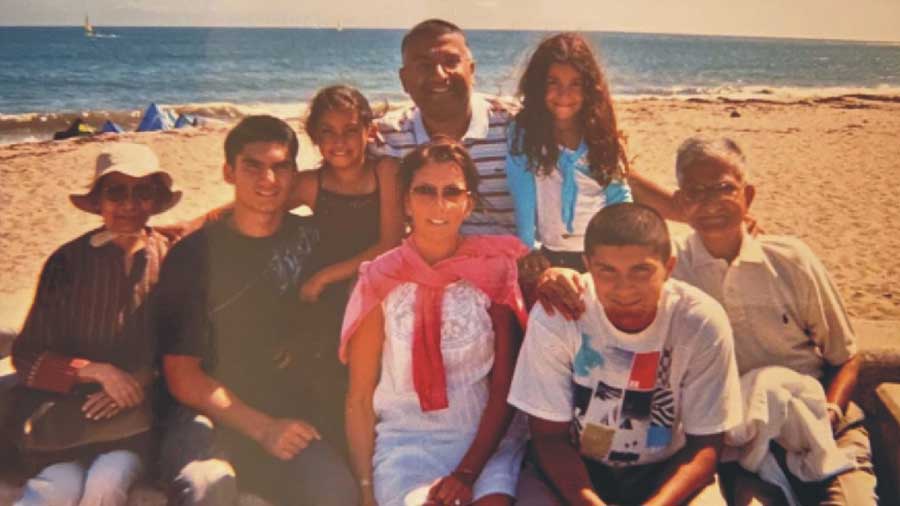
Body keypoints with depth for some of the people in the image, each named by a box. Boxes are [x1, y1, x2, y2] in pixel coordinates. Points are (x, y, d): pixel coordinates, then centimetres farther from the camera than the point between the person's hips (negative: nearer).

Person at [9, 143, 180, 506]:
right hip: (65, 410, 0)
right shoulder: (67, 262, 1)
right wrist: (96, 371, -13)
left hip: (138, 415, 0)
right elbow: (27, 357, 2)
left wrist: (144, 380, -15)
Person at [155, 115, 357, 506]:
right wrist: (262, 428, -11)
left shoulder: (313, 241, 5)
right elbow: (182, 376, -2)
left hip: (292, 414, 2)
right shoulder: (192, 255, 0)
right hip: (210, 412, -2)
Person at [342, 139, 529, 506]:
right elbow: (360, 399, 2)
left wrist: (468, 472, -11)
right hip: (406, 439, -1)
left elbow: (505, 387, 0)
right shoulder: (380, 281, 0)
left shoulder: (494, 269, 1)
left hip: (486, 438, 1)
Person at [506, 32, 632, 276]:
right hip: (547, 258, -2)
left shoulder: (602, 135, 5)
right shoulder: (523, 134, -5)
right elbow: (523, 201, -10)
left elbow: (620, 197, 9)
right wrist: (530, 248, -18)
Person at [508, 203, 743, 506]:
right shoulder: (554, 313, -20)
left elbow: (705, 445, -9)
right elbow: (550, 437, -11)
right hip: (578, 467, 0)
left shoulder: (702, 321, -18)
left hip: (667, 470, 1)